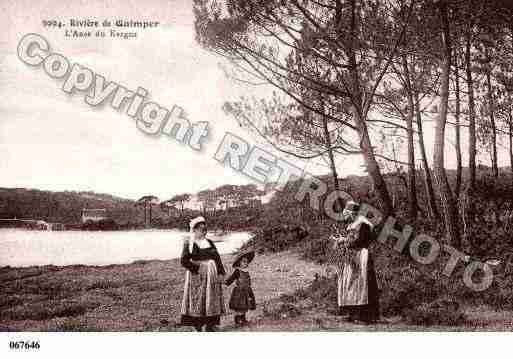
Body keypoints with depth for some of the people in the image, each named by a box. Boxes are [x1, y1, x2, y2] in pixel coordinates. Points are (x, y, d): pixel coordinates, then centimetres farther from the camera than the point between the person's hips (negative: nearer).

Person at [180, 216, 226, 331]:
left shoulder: (209, 243, 11)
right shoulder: (189, 244, -3)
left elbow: (217, 257, 9)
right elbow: (184, 261, -10)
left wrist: (221, 273, -1)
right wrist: (198, 268, -16)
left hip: (212, 275, 5)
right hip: (197, 276, -4)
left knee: (212, 299, 5)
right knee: (197, 300, -1)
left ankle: (210, 324, 12)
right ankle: (198, 326, 5)